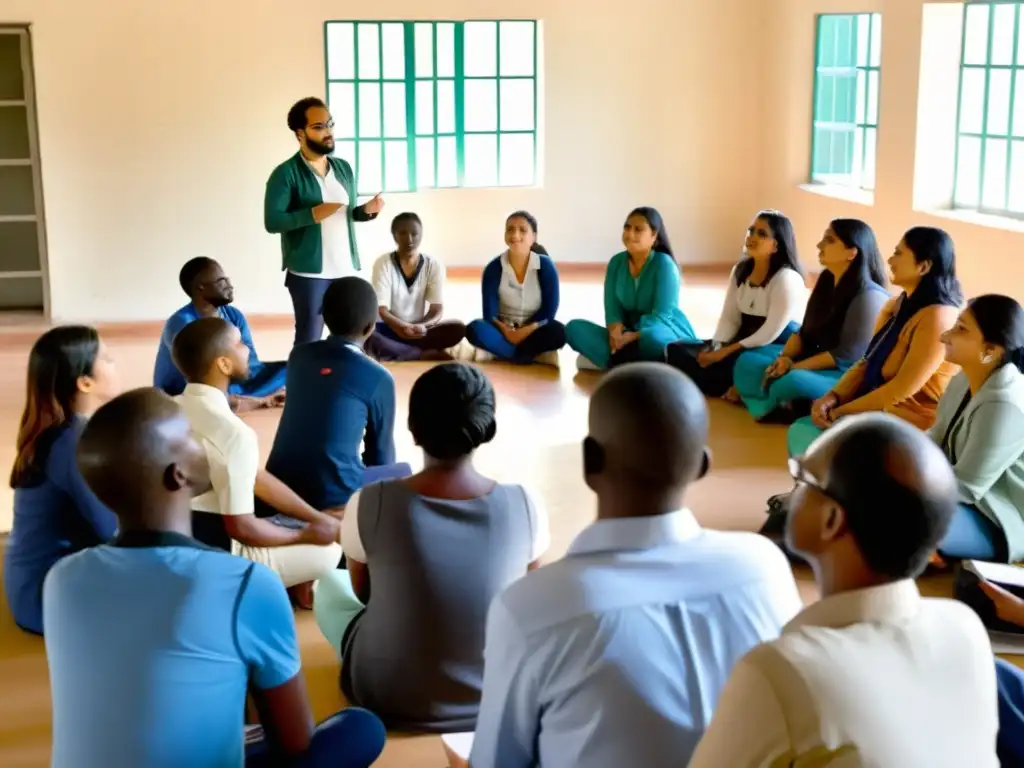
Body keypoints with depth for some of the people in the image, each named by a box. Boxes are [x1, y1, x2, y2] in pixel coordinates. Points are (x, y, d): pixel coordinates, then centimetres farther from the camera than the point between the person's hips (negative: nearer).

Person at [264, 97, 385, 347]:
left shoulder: (344, 168, 11)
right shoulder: (286, 174, -9)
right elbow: (272, 221, -15)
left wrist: (367, 210, -2)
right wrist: (312, 214, -25)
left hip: (347, 270, 6)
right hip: (309, 273, -6)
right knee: (308, 340, 2)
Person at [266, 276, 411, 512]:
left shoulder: (299, 355, 8)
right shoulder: (378, 378, -6)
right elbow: (381, 452, 7)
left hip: (280, 484, 5)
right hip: (333, 493, -5)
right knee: (402, 472, 22)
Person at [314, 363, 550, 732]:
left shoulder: (370, 503, -21)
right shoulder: (524, 507, -18)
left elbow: (363, 592, 0)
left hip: (387, 696, -1)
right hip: (494, 697, 2)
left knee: (330, 584, 28)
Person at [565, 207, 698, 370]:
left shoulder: (664, 264, -14)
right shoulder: (617, 262, 2)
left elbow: (661, 316, -20)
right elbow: (612, 308, -2)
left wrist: (632, 336, -33)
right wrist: (616, 331, -24)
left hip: (670, 335, -5)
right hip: (630, 335, 5)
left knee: (651, 337, -42)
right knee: (575, 328, -13)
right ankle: (624, 361, -27)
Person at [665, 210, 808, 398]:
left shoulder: (786, 279, -15)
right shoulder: (740, 271, 9)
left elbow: (770, 334, -20)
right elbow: (729, 319, 5)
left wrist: (726, 352, -22)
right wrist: (715, 347, -15)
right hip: (744, 344, 8)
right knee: (677, 351, -8)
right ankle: (733, 389, -10)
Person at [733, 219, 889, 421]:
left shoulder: (869, 296, -18)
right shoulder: (826, 281, 9)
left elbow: (847, 355, -22)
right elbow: (806, 332, 12)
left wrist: (794, 367, -20)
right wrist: (784, 358, -9)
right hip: (819, 362, 9)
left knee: (792, 382, -37)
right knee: (747, 362, -2)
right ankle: (784, 405, -17)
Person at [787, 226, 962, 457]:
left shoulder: (937, 318, -20)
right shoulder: (895, 306, 10)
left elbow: (902, 388, -22)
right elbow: (867, 362, 11)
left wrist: (842, 410, -16)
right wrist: (832, 396, -7)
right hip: (880, 410, 9)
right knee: (800, 432, -3)